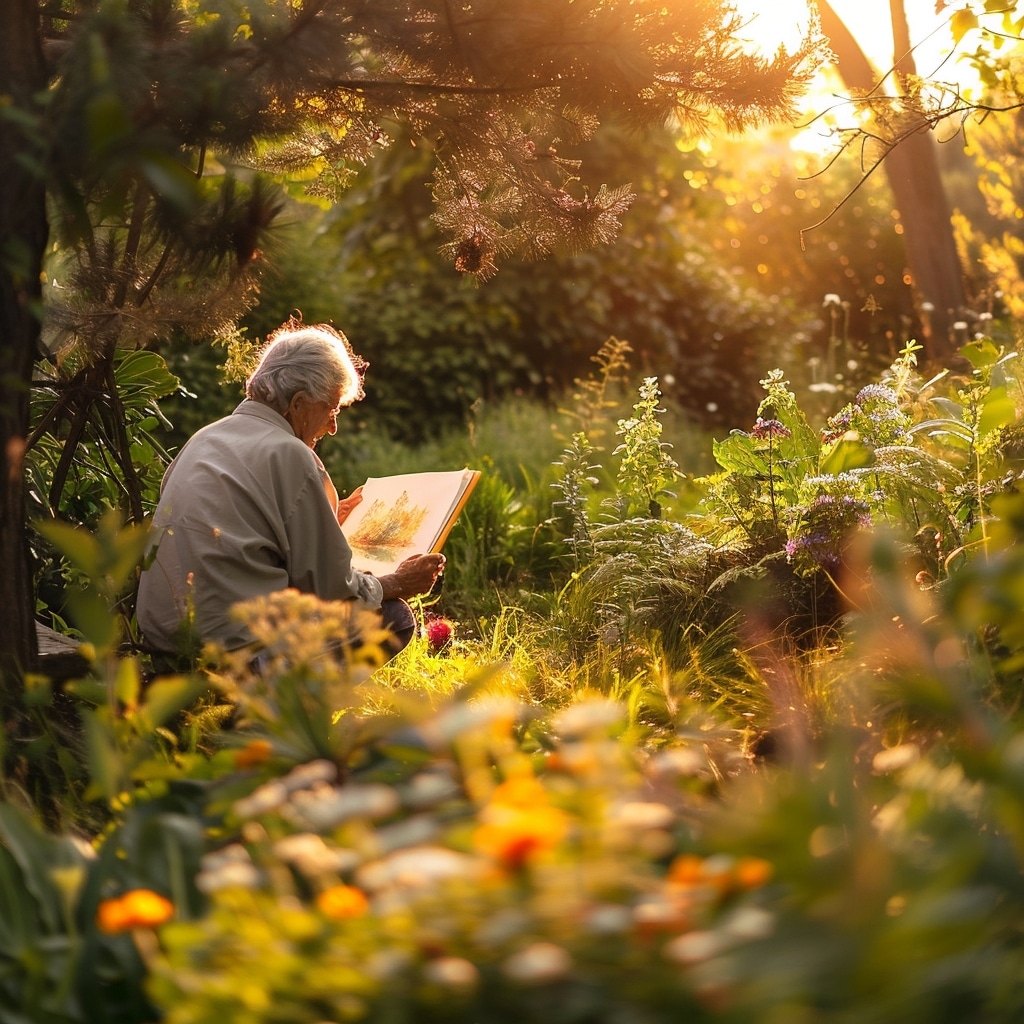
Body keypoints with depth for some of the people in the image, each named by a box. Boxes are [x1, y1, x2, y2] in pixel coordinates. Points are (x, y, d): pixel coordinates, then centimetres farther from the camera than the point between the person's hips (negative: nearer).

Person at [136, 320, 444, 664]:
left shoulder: (204, 439, 14)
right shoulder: (289, 454, -10)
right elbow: (331, 587, -7)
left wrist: (327, 522, 38)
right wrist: (397, 583, 11)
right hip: (234, 643, -9)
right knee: (394, 616, 4)